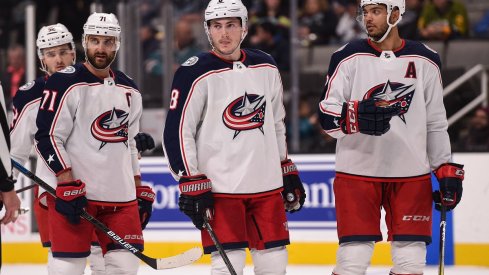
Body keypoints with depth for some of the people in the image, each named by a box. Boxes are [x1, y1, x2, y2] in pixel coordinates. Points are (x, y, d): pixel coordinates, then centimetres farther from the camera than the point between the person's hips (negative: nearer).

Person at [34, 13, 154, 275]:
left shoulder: (129, 91, 15)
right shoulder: (65, 84, -7)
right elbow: (47, 139, -11)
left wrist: (141, 190, 17)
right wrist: (68, 186, -17)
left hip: (120, 195, 6)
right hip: (73, 192, -6)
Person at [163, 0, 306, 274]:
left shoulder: (266, 68, 10)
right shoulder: (196, 74, -8)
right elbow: (177, 132, -9)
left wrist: (288, 173, 19)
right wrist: (192, 185, -14)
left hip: (267, 186, 5)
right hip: (219, 187, -5)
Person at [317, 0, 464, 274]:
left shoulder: (425, 61, 7)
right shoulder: (349, 58, 0)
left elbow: (436, 123, 13)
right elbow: (327, 115, -9)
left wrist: (447, 170, 7)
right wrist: (357, 116, -29)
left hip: (411, 174, 2)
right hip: (357, 171, -2)